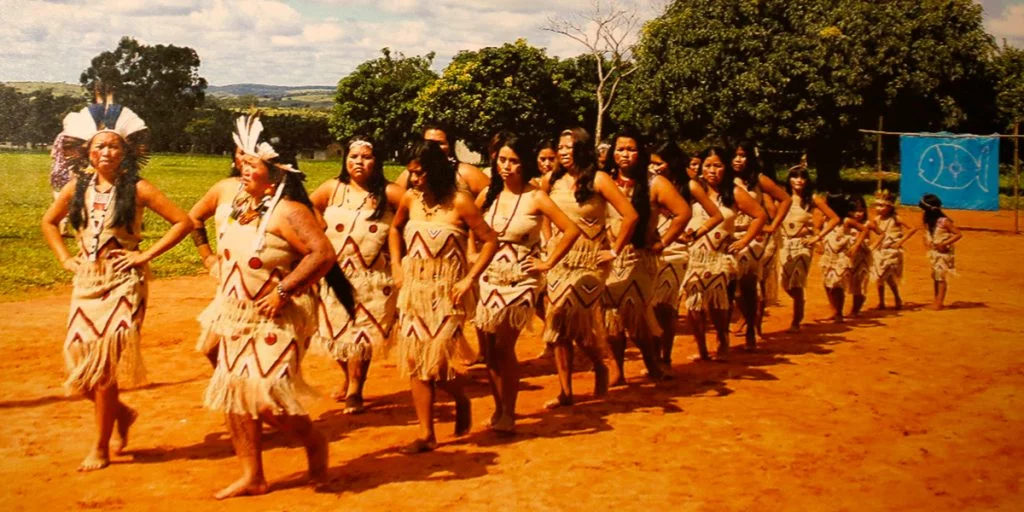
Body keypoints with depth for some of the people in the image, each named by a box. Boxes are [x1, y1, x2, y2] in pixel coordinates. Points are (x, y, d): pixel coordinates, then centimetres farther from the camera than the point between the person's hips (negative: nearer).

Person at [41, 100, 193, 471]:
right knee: (80, 354, 1)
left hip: (123, 281, -4)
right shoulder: (78, 187, 5)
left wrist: (147, 255, -10)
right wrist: (65, 259, 9)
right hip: (87, 280, 5)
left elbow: (183, 222, -8)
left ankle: (101, 448, 8)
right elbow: (49, 222, 21)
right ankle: (121, 413, 29)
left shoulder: (136, 189, -7)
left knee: (105, 358, -6)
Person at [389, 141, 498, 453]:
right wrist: (396, 266, 11)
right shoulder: (410, 199, 2)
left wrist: (469, 279, -13)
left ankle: (461, 401, 25)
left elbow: (490, 241, -8)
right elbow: (394, 230, 22)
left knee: (438, 360, -9)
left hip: (446, 292, -5)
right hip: (413, 290, 5)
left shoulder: (459, 202, -12)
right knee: (415, 361, 3)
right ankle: (426, 434, 12)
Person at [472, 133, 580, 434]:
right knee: (488, 349, 5)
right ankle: (499, 409, 20)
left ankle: (508, 415, 1)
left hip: (520, 280, -4)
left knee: (503, 346, -10)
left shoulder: (535, 198, -8)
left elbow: (572, 230, -11)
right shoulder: (488, 194, 5)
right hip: (488, 278, 5)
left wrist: (549, 262, -8)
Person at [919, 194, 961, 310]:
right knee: (935, 276, 11)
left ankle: (939, 302, -8)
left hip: (943, 252, -8)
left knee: (941, 276, -8)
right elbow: (927, 234, 21)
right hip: (934, 252, 8)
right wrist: (926, 241, 0)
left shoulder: (944, 221, -16)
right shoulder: (930, 221, 6)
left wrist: (945, 243, -21)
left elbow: (958, 234, -15)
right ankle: (936, 301, 19)